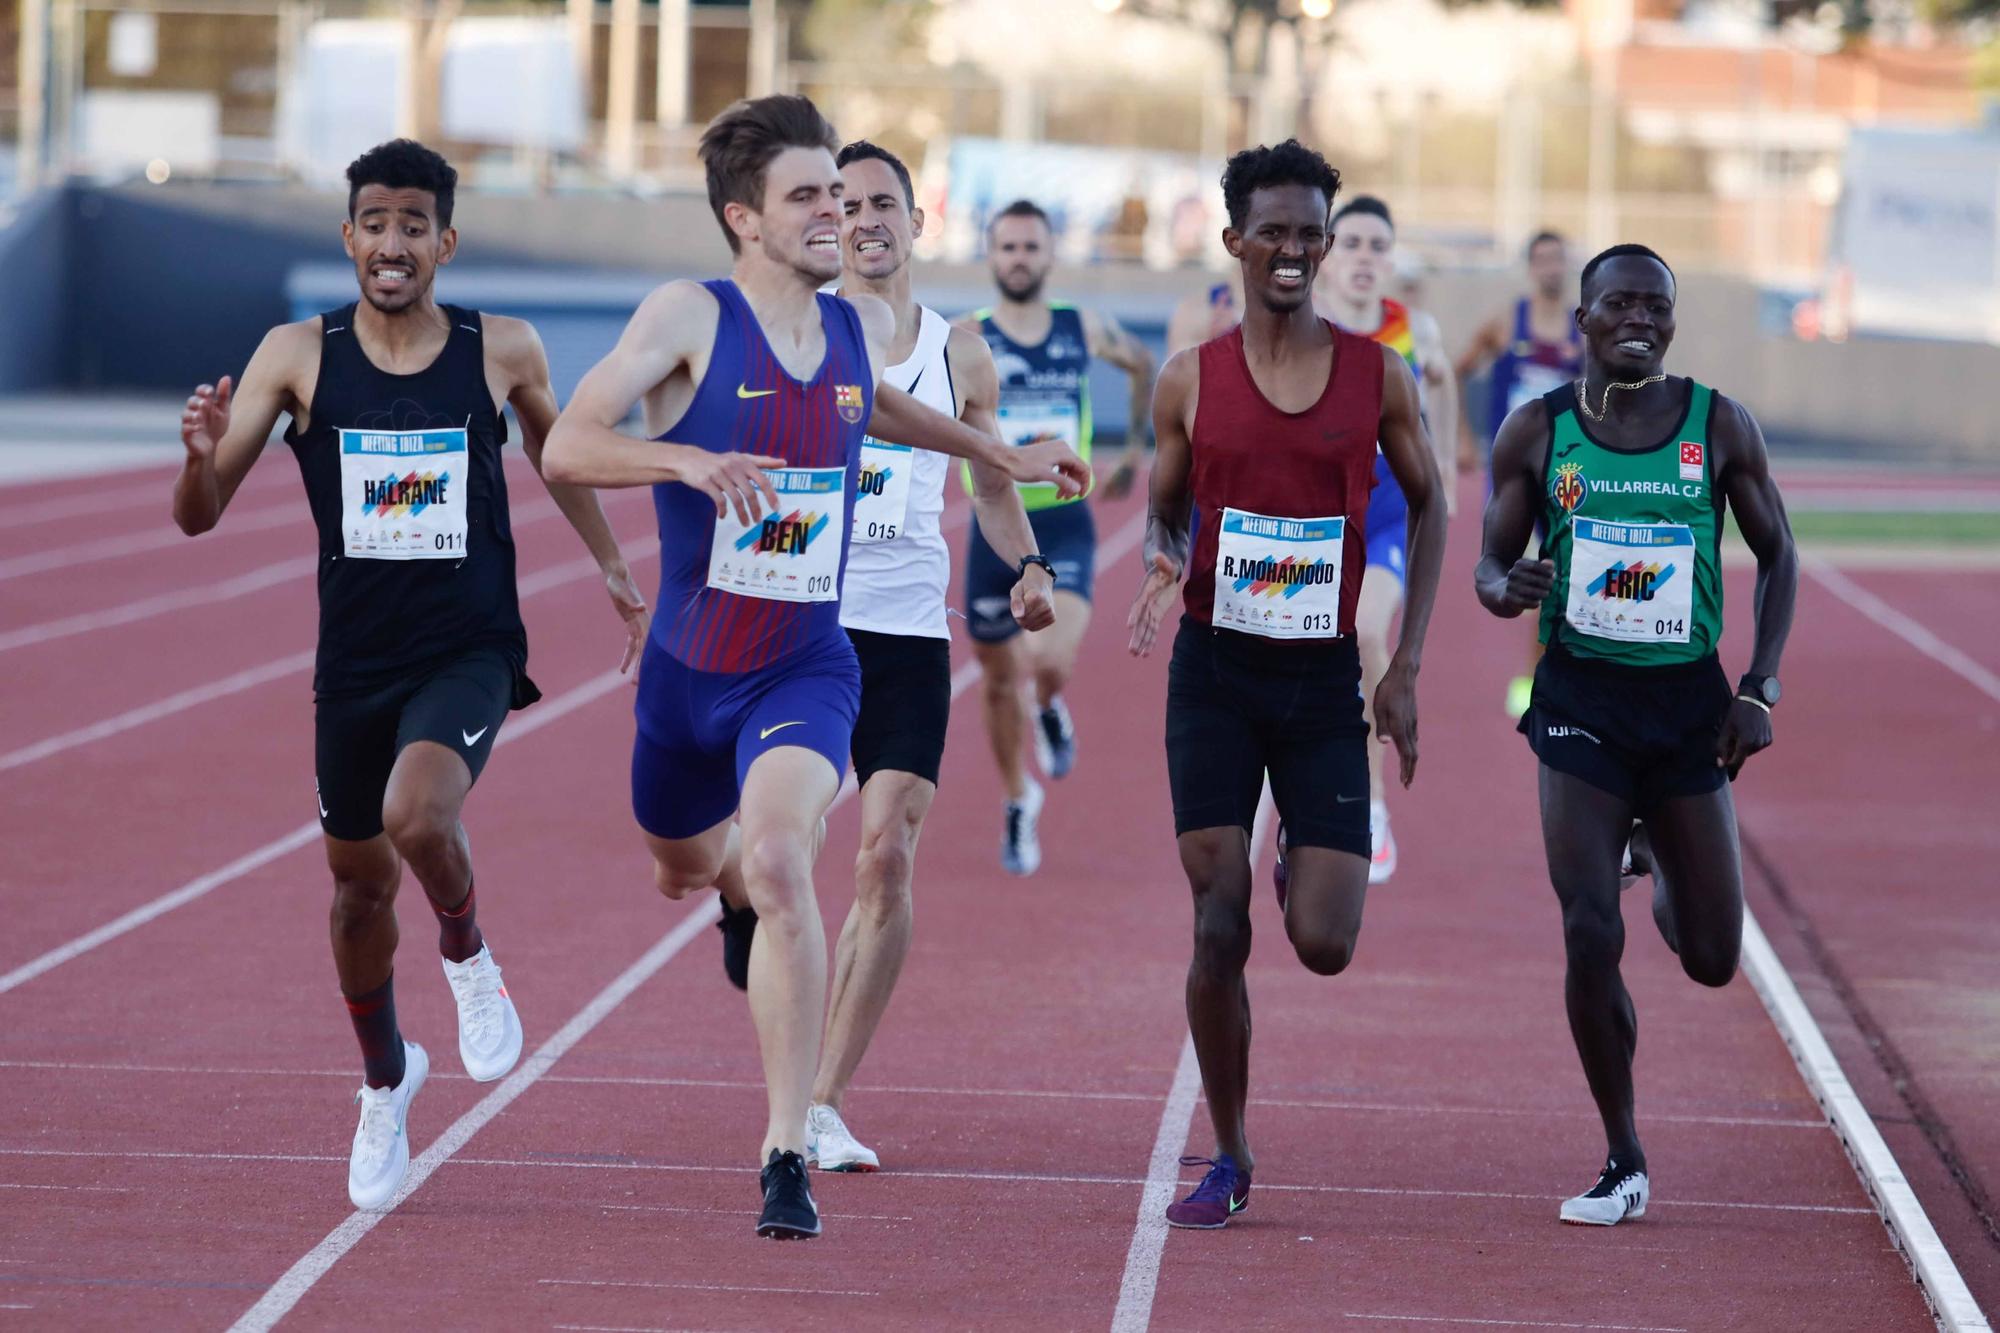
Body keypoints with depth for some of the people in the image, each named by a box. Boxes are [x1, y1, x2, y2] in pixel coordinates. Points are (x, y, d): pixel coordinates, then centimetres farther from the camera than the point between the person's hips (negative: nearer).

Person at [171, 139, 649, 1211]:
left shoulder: (503, 351, -5)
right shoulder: (297, 357, -6)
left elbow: (556, 451, 17)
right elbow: (198, 518, -8)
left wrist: (612, 566, 24)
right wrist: (202, 453, -29)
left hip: (470, 650, -2)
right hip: (354, 659, 2)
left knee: (417, 817, -29)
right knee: (360, 884, 14)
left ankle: (468, 957, 4)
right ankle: (385, 1080, 39)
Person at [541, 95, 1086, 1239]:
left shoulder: (864, 326, 1)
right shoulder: (690, 318, -13)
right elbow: (568, 448, -21)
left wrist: (1002, 455, 27)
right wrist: (685, 460, -38)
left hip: (808, 667, 0)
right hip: (688, 669, 0)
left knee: (780, 866, -25)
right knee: (685, 870, 23)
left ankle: (789, 1153, -22)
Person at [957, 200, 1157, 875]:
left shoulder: (1086, 330, 2)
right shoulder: (969, 337, -4)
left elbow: (1143, 363, 23)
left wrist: (1134, 450, 22)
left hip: (1065, 528, 0)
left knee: (1051, 659, -23)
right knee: (1000, 679, 11)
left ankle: (1050, 710, 14)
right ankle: (1019, 802, 34)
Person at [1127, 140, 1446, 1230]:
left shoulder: (1377, 377, 1)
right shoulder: (1191, 382, 2)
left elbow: (1429, 508, 10)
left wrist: (1406, 667, 4)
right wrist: (1159, 570, -12)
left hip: (1324, 682, 0)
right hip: (1215, 675, 0)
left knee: (1325, 945, -7)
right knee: (1218, 930, -5)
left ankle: (1303, 875, 31)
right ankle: (1227, 1160, 10)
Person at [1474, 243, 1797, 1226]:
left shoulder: (1720, 427, -1)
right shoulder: (1536, 432, -2)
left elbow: (1776, 555, 7)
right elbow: (1491, 561, 5)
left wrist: (1760, 690, -2)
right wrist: (1504, 589, -20)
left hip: (1687, 701, 1)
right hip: (1580, 699, -1)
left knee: (1712, 960, 5)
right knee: (1591, 936, -12)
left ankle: (1668, 884, 44)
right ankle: (1622, 1163, 3)